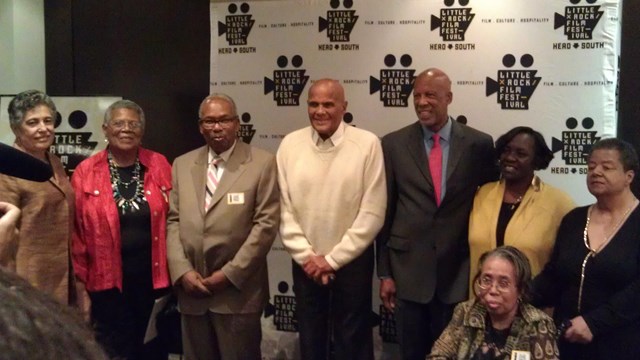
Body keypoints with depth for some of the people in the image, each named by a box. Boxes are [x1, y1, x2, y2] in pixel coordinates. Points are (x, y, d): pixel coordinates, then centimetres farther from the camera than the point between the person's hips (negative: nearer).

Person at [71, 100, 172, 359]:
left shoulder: (160, 166, 0)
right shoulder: (85, 172, -3)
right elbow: (77, 234, 0)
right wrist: (81, 287, 1)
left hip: (154, 281, 1)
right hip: (109, 285, -1)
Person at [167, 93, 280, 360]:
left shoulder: (262, 163, -4)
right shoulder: (182, 165, 10)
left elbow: (266, 223, -9)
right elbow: (173, 221, 7)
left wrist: (230, 273, -12)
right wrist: (182, 271, -5)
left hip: (238, 292, -3)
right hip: (191, 290, 4)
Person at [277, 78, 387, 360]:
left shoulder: (367, 144, -10)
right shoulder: (290, 144, -2)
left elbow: (372, 213, -11)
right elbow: (283, 209, 0)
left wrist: (333, 259, -11)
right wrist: (307, 256, -8)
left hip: (352, 262, -2)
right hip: (304, 263, 3)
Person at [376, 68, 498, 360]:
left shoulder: (479, 144, -2)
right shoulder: (393, 144, -1)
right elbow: (384, 211, 2)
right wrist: (384, 273, 1)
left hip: (459, 273, 0)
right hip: (408, 271, 1)